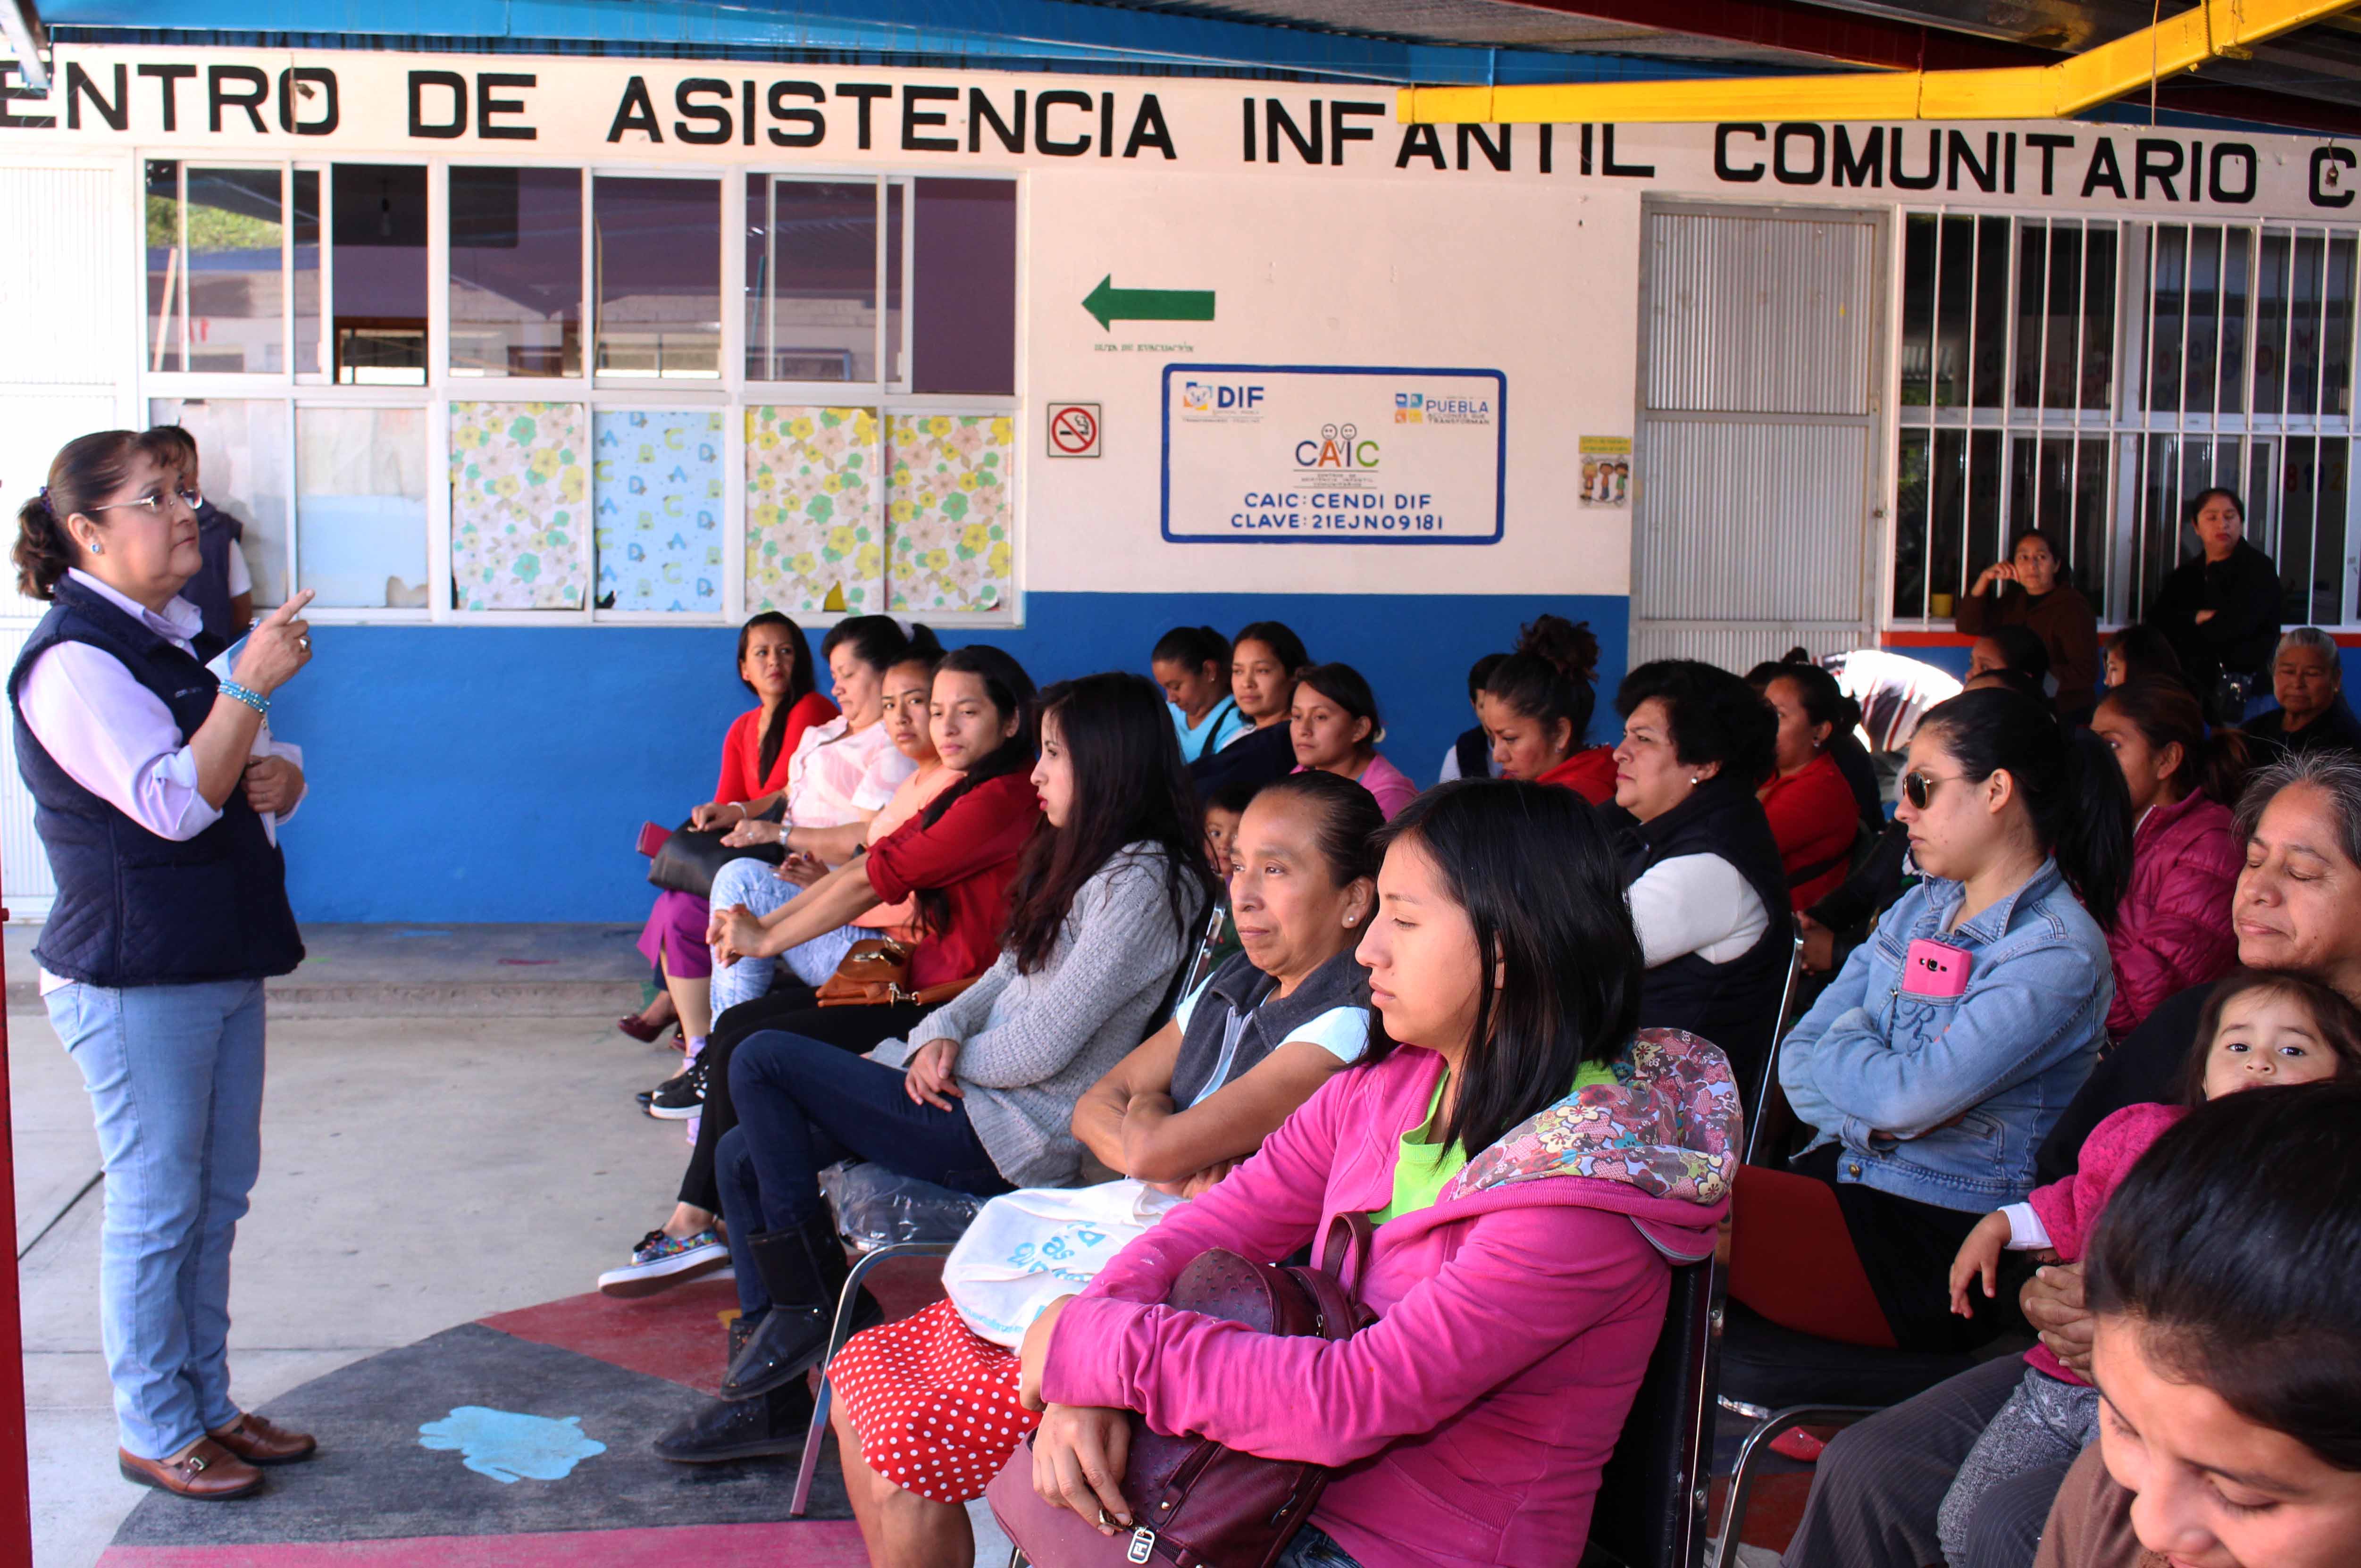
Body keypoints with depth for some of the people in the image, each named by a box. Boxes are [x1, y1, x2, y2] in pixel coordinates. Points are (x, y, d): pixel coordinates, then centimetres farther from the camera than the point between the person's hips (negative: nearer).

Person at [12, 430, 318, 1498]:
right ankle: (156, 1432, 14)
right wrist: (251, 688, -30)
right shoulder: (72, 661, -16)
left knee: (216, 1196, 15)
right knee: (155, 1206, 0)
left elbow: (233, 782, 21)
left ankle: (206, 1403, 27)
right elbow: (175, 804, -25)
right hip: (132, 978, -9)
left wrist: (279, 779, -1)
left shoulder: (171, 640, 13)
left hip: (220, 964, 9)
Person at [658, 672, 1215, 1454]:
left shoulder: (1140, 883, -18)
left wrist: (947, 1061, -6)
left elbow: (1043, 1048, -21)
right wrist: (940, 1034, -5)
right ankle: (772, 1396, 9)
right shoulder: (1083, 860, 13)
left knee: (761, 1061, -11)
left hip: (1015, 1139, -10)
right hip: (983, 1099, 10)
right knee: (745, 1155, 6)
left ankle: (813, 1302, -1)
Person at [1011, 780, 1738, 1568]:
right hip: (1303, 1491, 6)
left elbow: (1352, 1401, -26)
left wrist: (1093, 1346, -20)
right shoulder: (1392, 1081, -1)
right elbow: (1225, 1220, 2)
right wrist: (1083, 1384, -15)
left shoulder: (1583, 1187, -23)